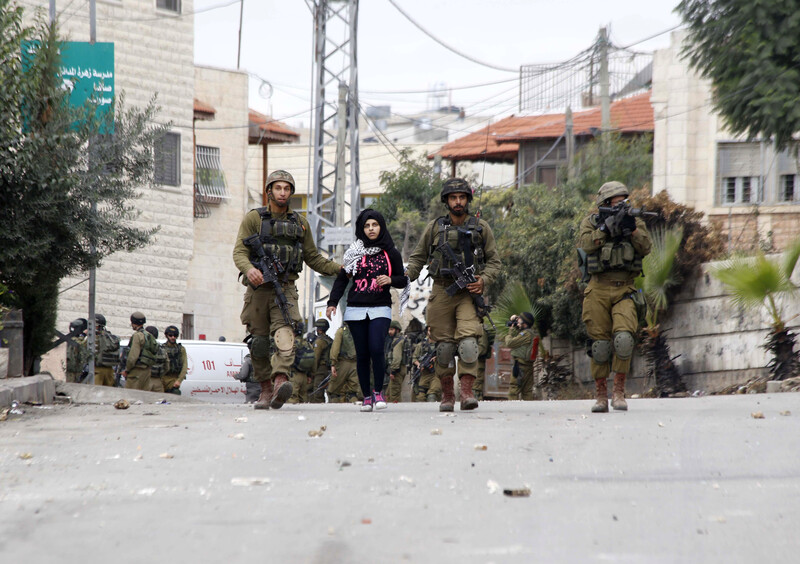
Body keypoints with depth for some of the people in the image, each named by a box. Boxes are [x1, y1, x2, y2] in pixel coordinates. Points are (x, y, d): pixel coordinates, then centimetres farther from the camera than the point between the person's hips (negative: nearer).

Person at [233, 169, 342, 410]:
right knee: (259, 342, 3)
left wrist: (340, 269, 10)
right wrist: (249, 269, -27)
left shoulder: (300, 223, 15)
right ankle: (266, 389, 17)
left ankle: (281, 381, -39)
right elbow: (239, 252, -4)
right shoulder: (254, 218, 5)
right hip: (258, 288, 0)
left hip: (285, 289, 0)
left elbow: (313, 258, 23)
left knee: (284, 333, -22)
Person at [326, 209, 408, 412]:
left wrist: (390, 280, -9)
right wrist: (332, 302, 1)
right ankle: (366, 396, 9)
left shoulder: (391, 254, 8)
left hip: (380, 308, -1)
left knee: (376, 349, -18)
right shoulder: (354, 252, 9)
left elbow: (403, 281, 12)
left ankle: (378, 391, -1)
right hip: (356, 309, 2)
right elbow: (341, 279, 11)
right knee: (362, 354, 1)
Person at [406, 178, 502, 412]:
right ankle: (447, 395, 12)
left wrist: (483, 280, -8)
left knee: (468, 342, -17)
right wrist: (406, 278, -1)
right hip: (442, 291, 2)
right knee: (444, 346, 2)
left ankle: (467, 393, -18)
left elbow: (494, 261, 10)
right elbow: (418, 257, 16)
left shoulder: (481, 228, 7)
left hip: (469, 293, -2)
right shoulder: (435, 228, 9)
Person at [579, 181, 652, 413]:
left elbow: (645, 248, -1)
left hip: (624, 291, 0)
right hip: (598, 291, 0)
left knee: (624, 338, -19)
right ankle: (601, 395, 10)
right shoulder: (591, 222, 9)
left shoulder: (635, 221, 13)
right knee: (600, 345, -1)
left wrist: (632, 229, -15)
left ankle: (619, 391, -8)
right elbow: (585, 245, -10)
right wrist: (605, 228, -16)